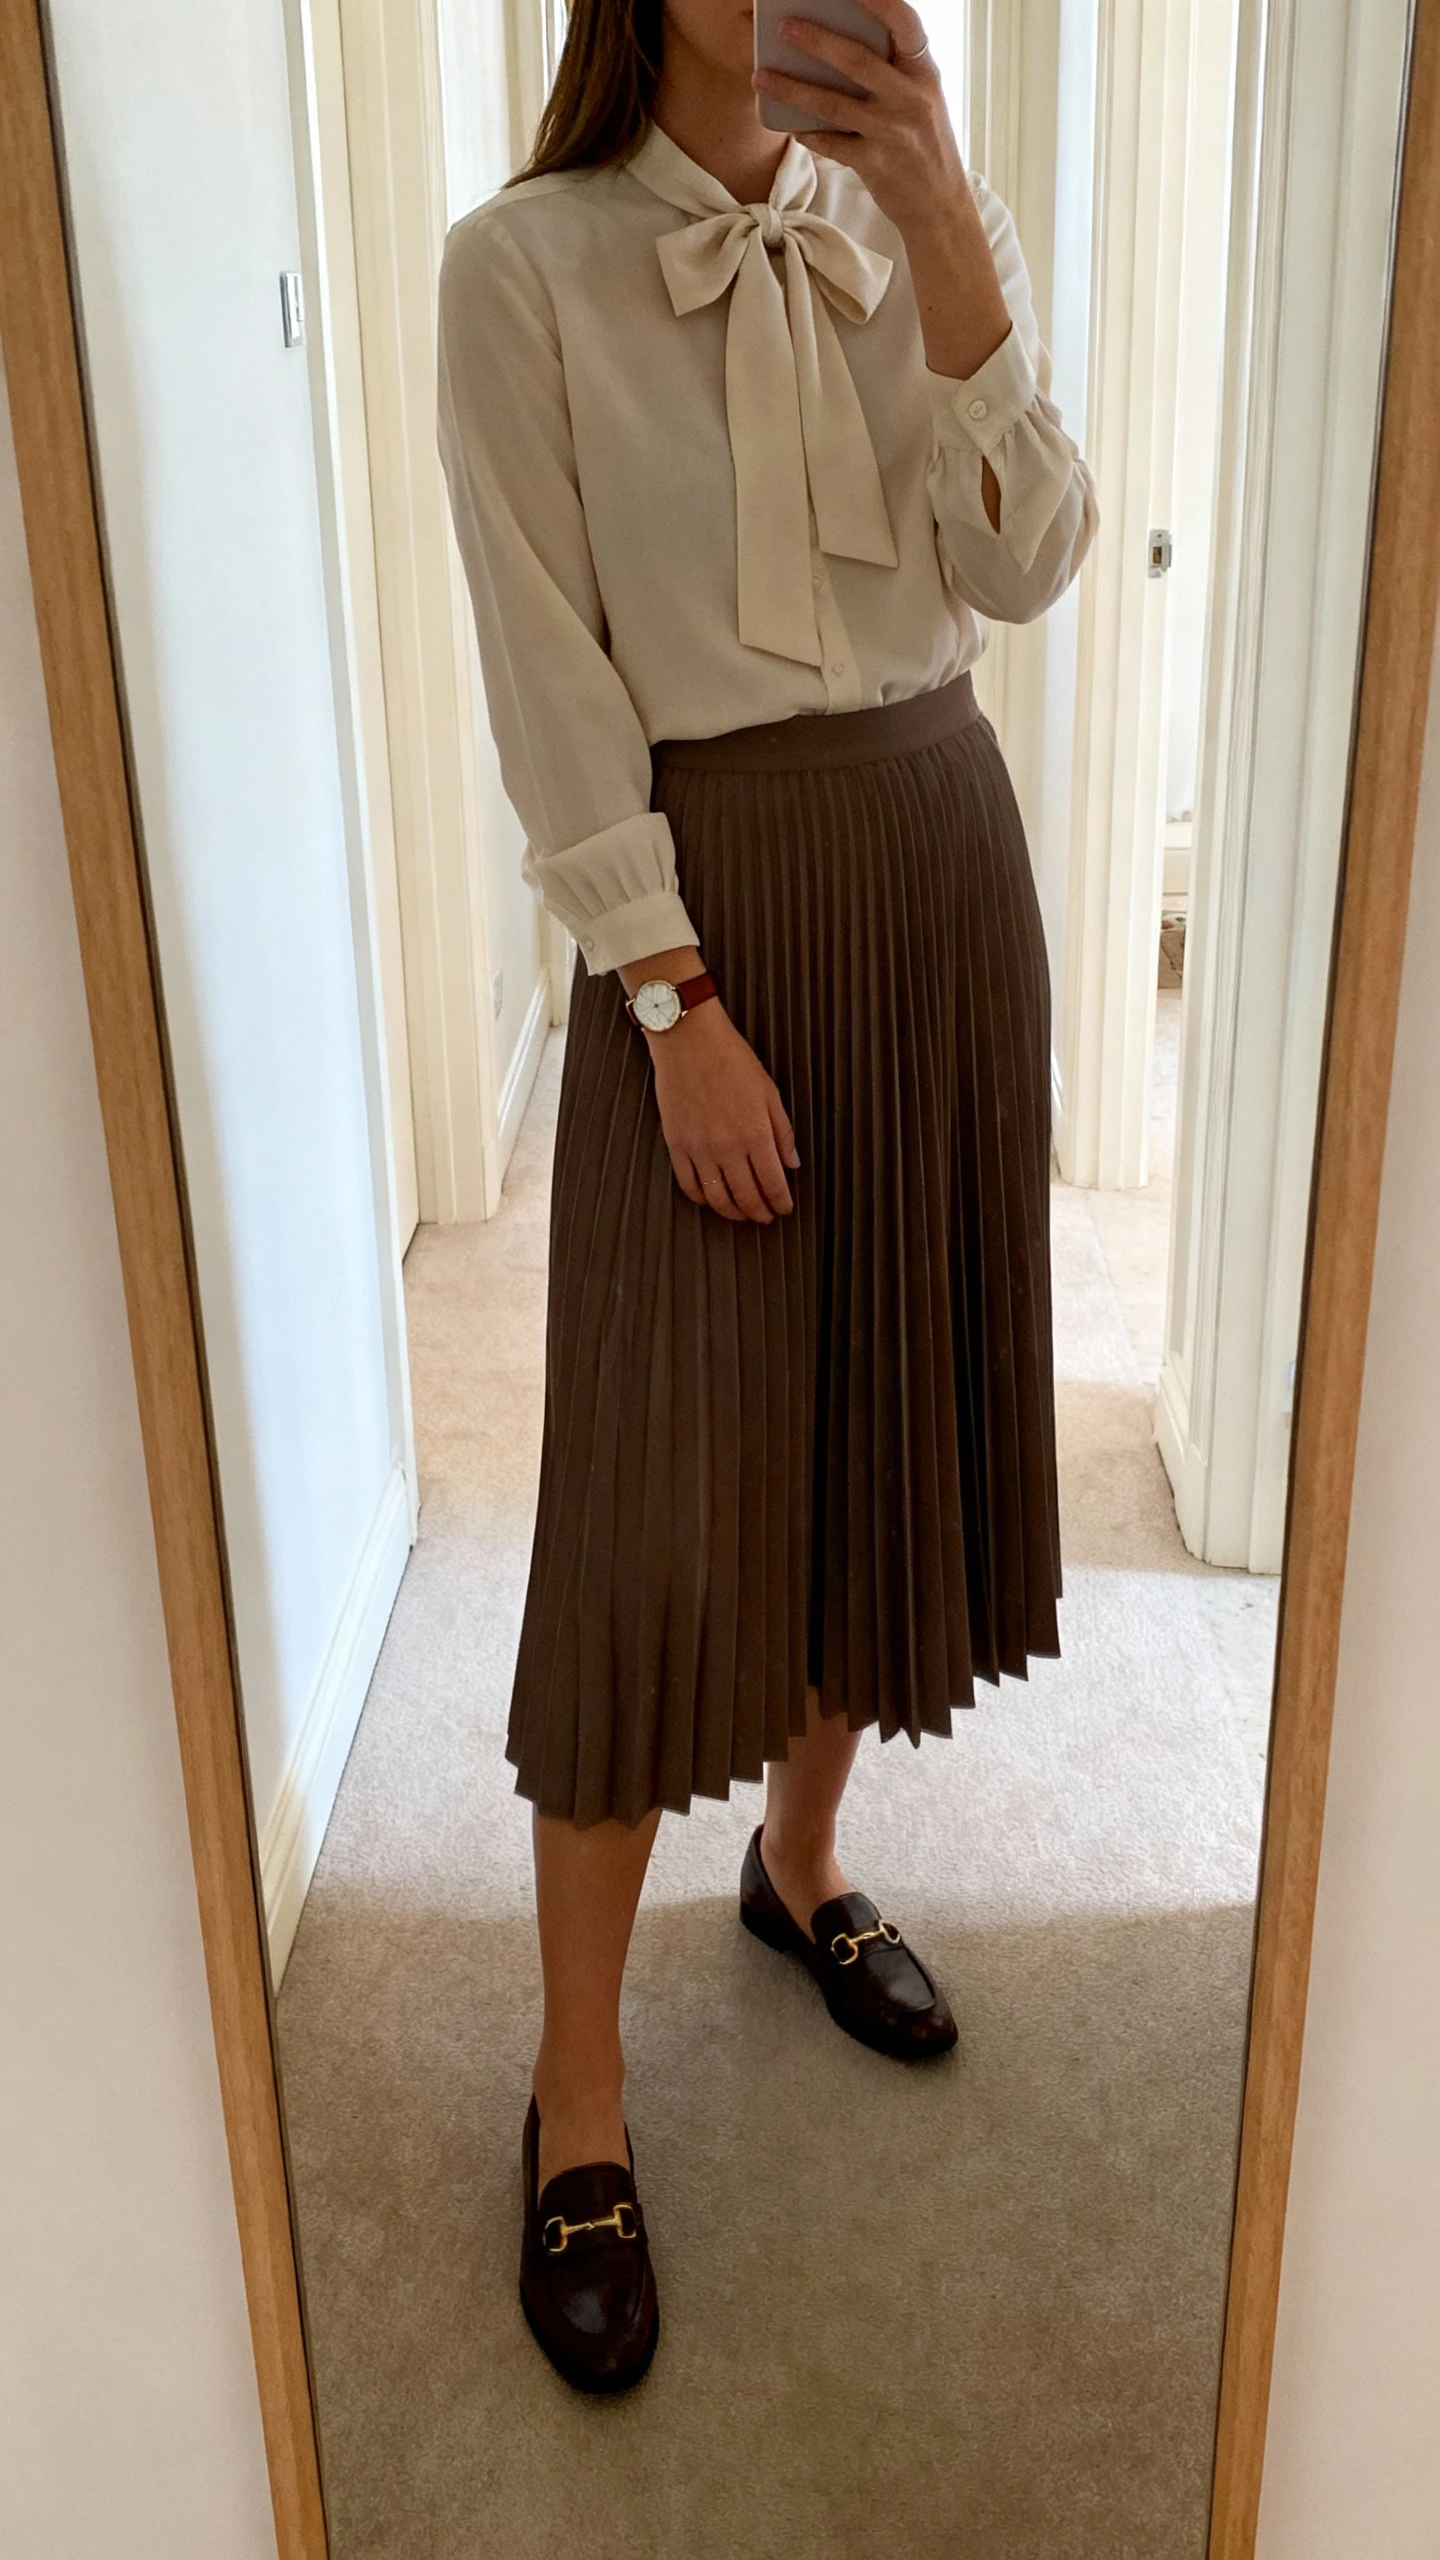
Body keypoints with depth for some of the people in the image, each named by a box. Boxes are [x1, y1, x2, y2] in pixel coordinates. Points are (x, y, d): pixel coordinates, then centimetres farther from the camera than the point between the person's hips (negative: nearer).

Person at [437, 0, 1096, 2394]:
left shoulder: (918, 226, 7)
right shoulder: (526, 264, -5)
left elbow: (1028, 561, -6)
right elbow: (551, 677, -10)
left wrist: (941, 209, -15)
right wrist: (675, 1002, -15)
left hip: (941, 852, 5)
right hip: (710, 882, -5)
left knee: (893, 1397, 12)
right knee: (662, 1491, -5)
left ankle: (801, 1859, 36)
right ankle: (579, 2091, 10)